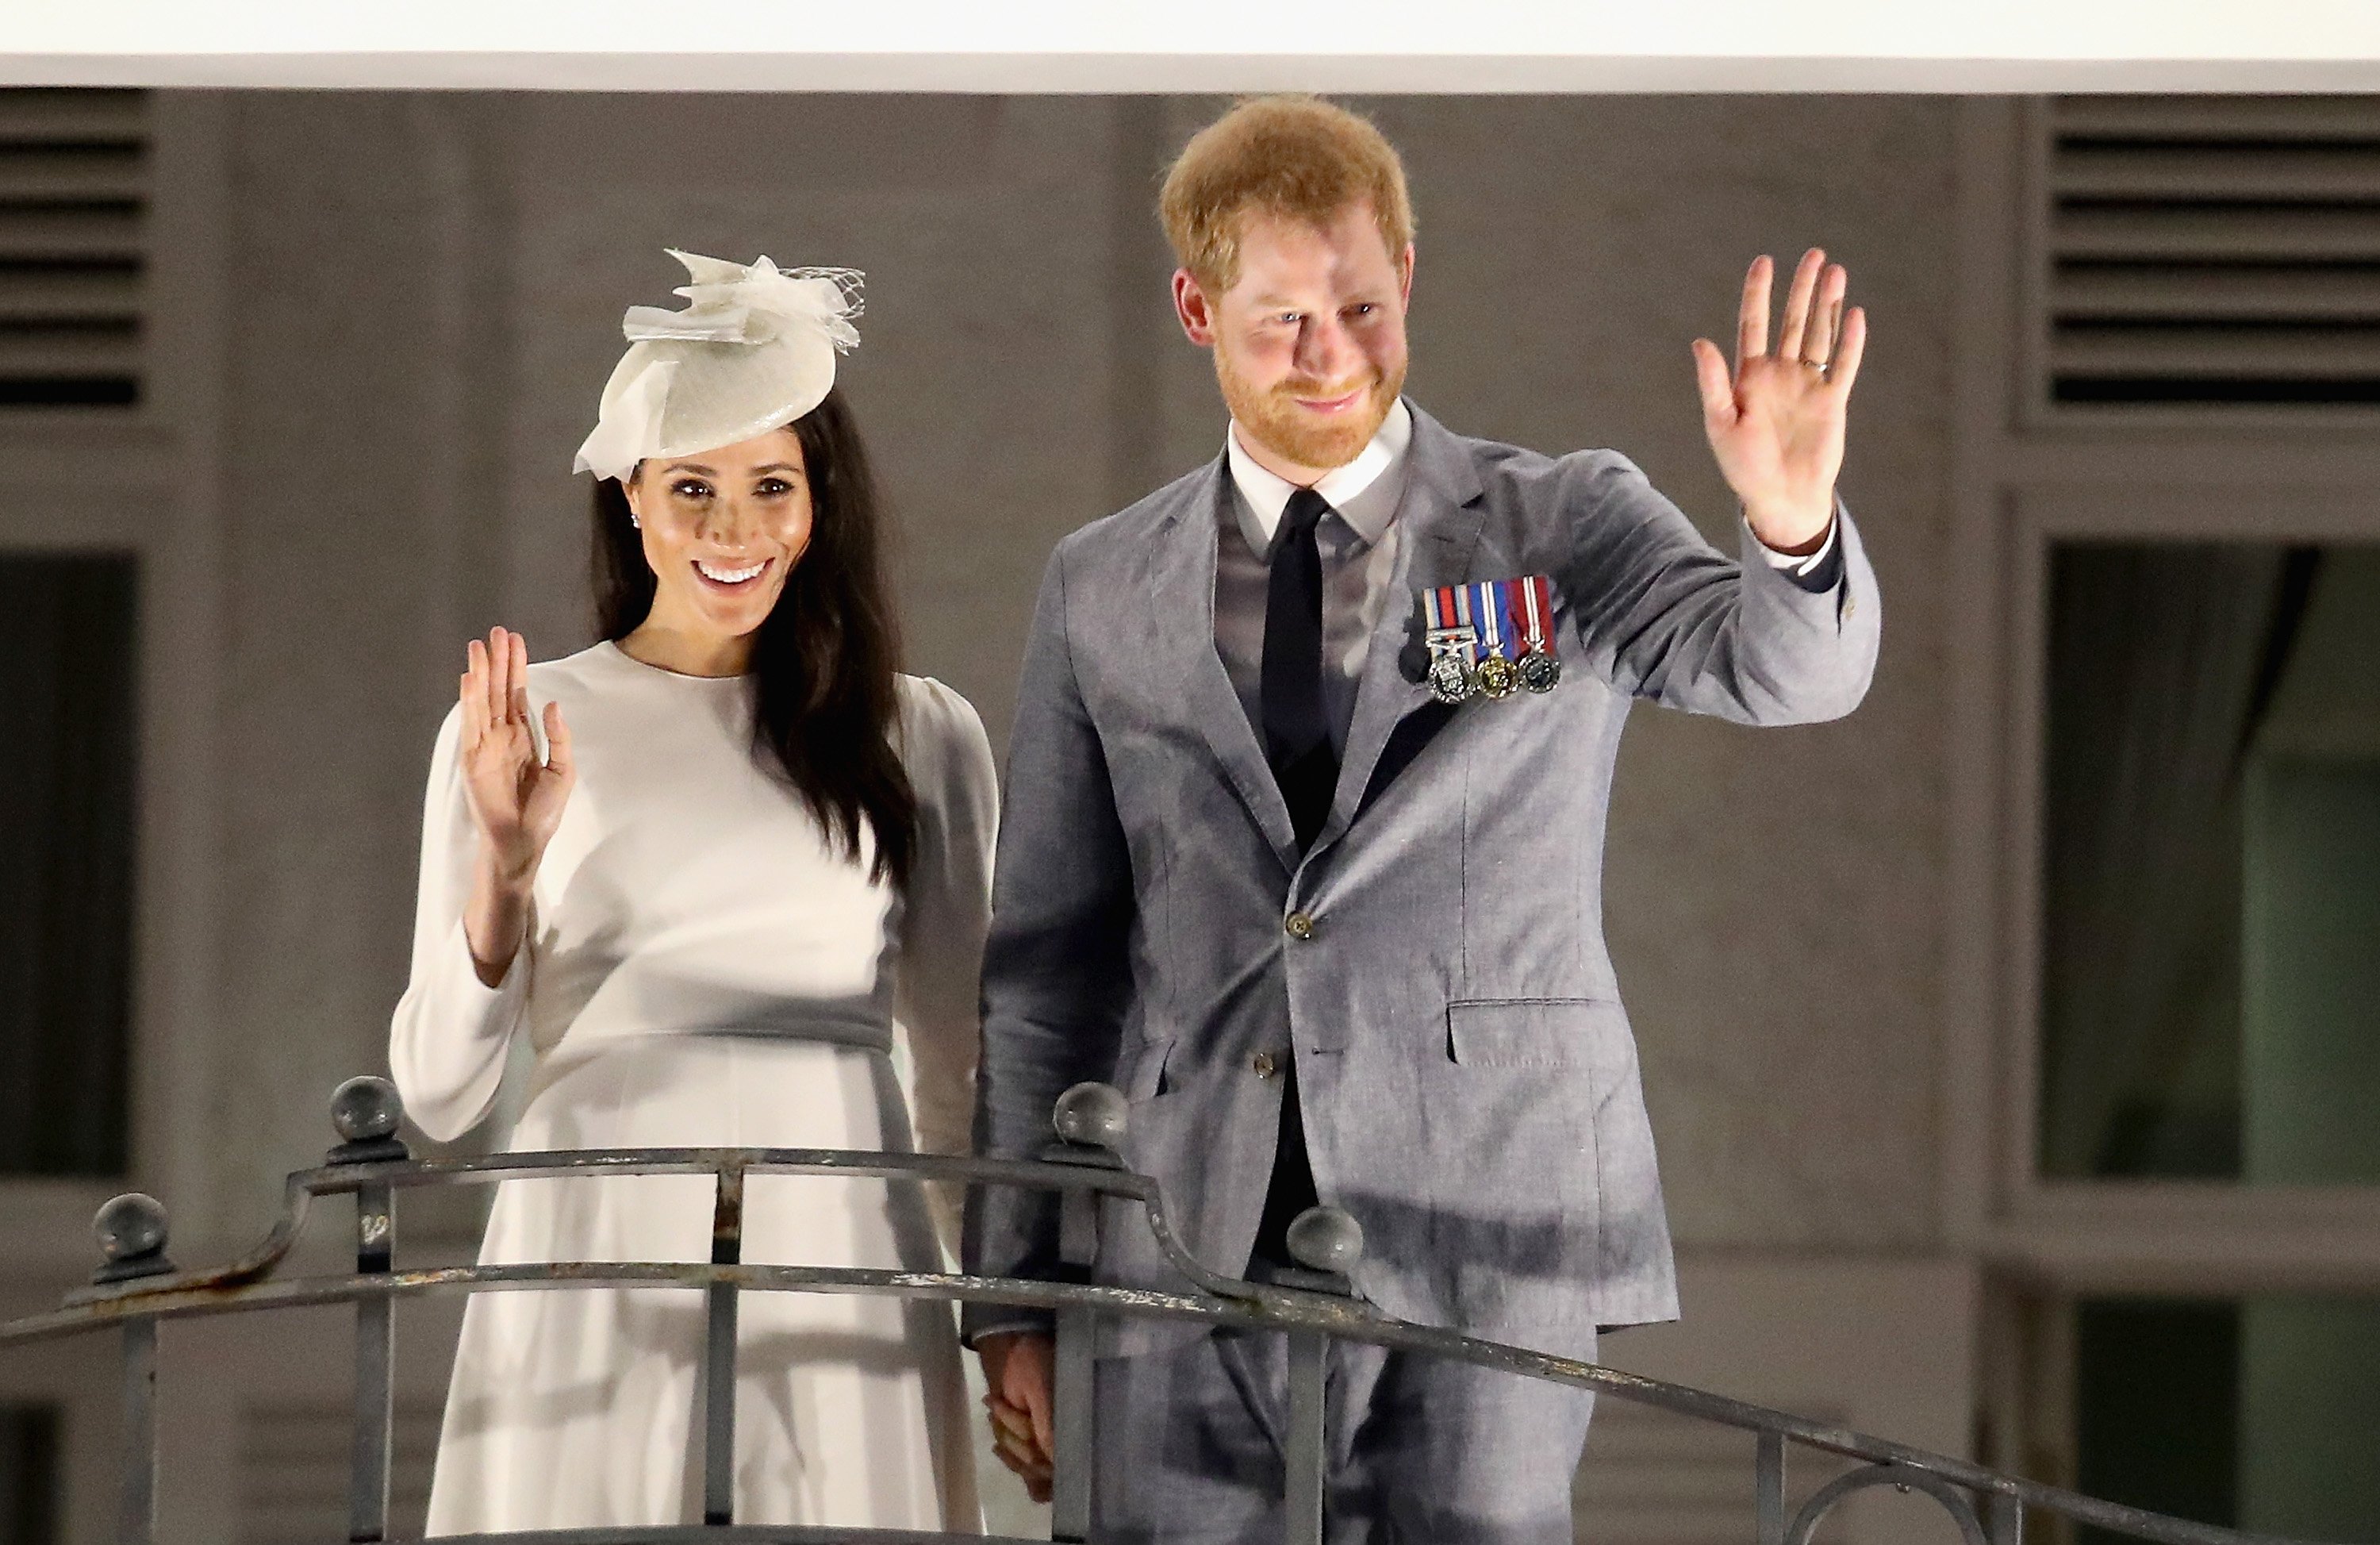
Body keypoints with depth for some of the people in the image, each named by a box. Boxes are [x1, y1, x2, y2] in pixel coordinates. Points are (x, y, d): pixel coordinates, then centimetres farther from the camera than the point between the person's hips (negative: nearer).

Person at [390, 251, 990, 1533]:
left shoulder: (920, 738, 10)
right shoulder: (526, 727, 6)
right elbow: (436, 1092, 4)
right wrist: (503, 872, -10)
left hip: (837, 1274, 1)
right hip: (599, 1279, -1)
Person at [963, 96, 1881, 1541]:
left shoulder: (1565, 529, 5)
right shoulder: (1105, 593, 12)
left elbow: (1783, 666, -14)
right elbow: (1049, 965, 14)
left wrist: (1792, 519, -38)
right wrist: (1016, 1296, 10)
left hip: (1483, 1248, -2)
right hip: (1191, 1256, 2)